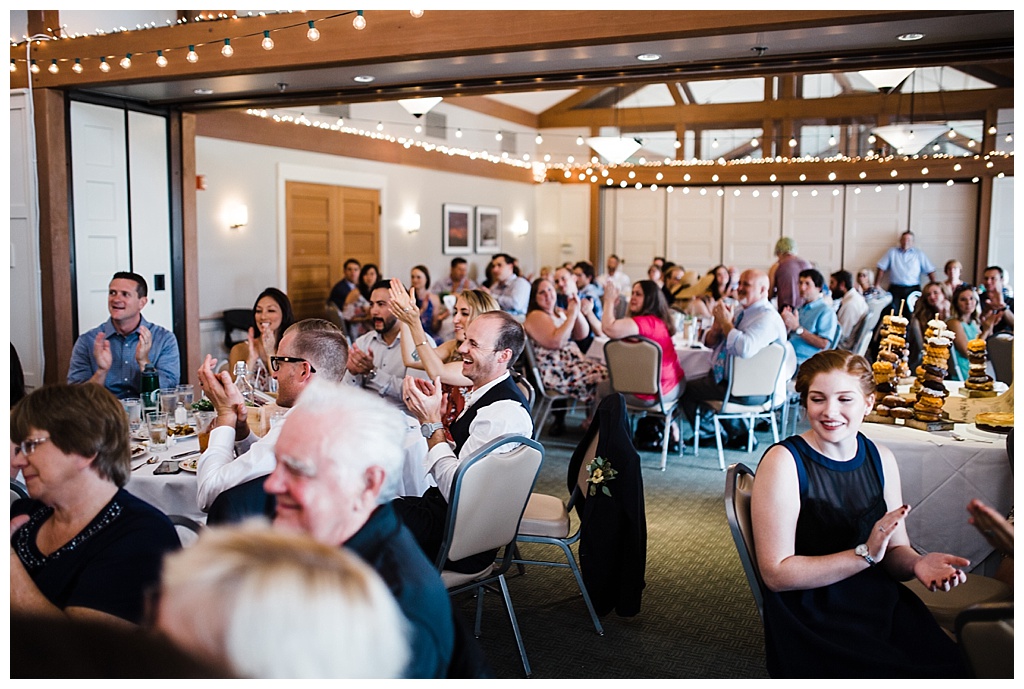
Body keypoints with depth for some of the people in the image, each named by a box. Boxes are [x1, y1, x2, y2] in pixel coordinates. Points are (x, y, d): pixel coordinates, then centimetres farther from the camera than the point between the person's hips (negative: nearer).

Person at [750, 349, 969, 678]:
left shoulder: (881, 458, 7)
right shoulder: (783, 462, -11)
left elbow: (896, 550, 11)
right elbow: (776, 573, -13)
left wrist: (918, 563, -12)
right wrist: (865, 553, -19)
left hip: (882, 605, 5)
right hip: (812, 619, -5)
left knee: (949, 666, -19)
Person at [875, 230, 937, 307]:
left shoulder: (919, 254, 11)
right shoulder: (892, 252, 10)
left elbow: (930, 271, 9)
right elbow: (881, 269, 7)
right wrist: (876, 286, 0)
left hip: (913, 289, 1)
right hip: (895, 289, 0)